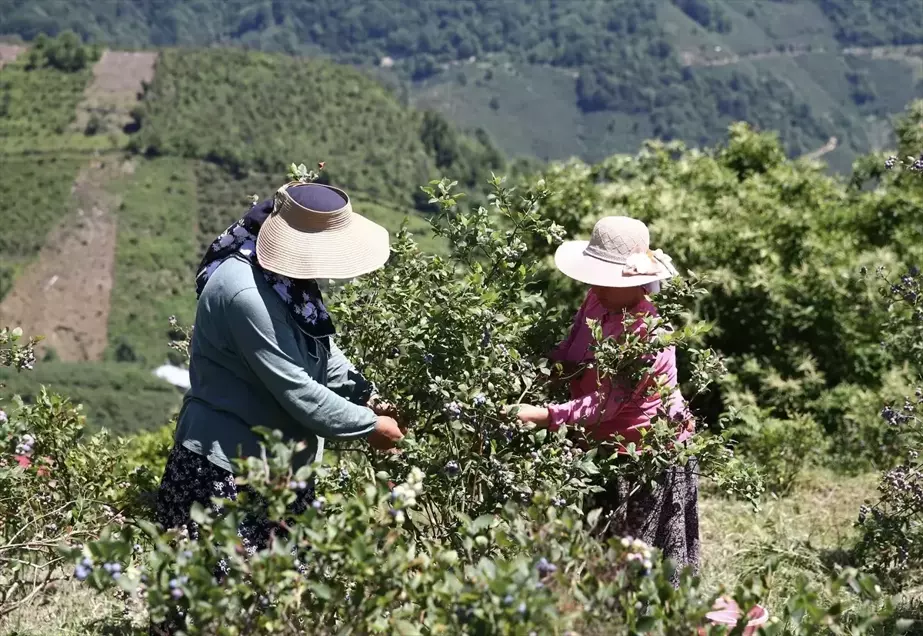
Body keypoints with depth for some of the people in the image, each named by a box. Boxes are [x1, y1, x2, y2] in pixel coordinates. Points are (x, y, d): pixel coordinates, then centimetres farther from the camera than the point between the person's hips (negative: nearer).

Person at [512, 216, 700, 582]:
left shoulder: (645, 333, -27)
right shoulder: (598, 301, -2)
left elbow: (605, 403, -32)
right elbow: (568, 356, 10)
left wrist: (543, 416, -38)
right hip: (604, 447, 8)